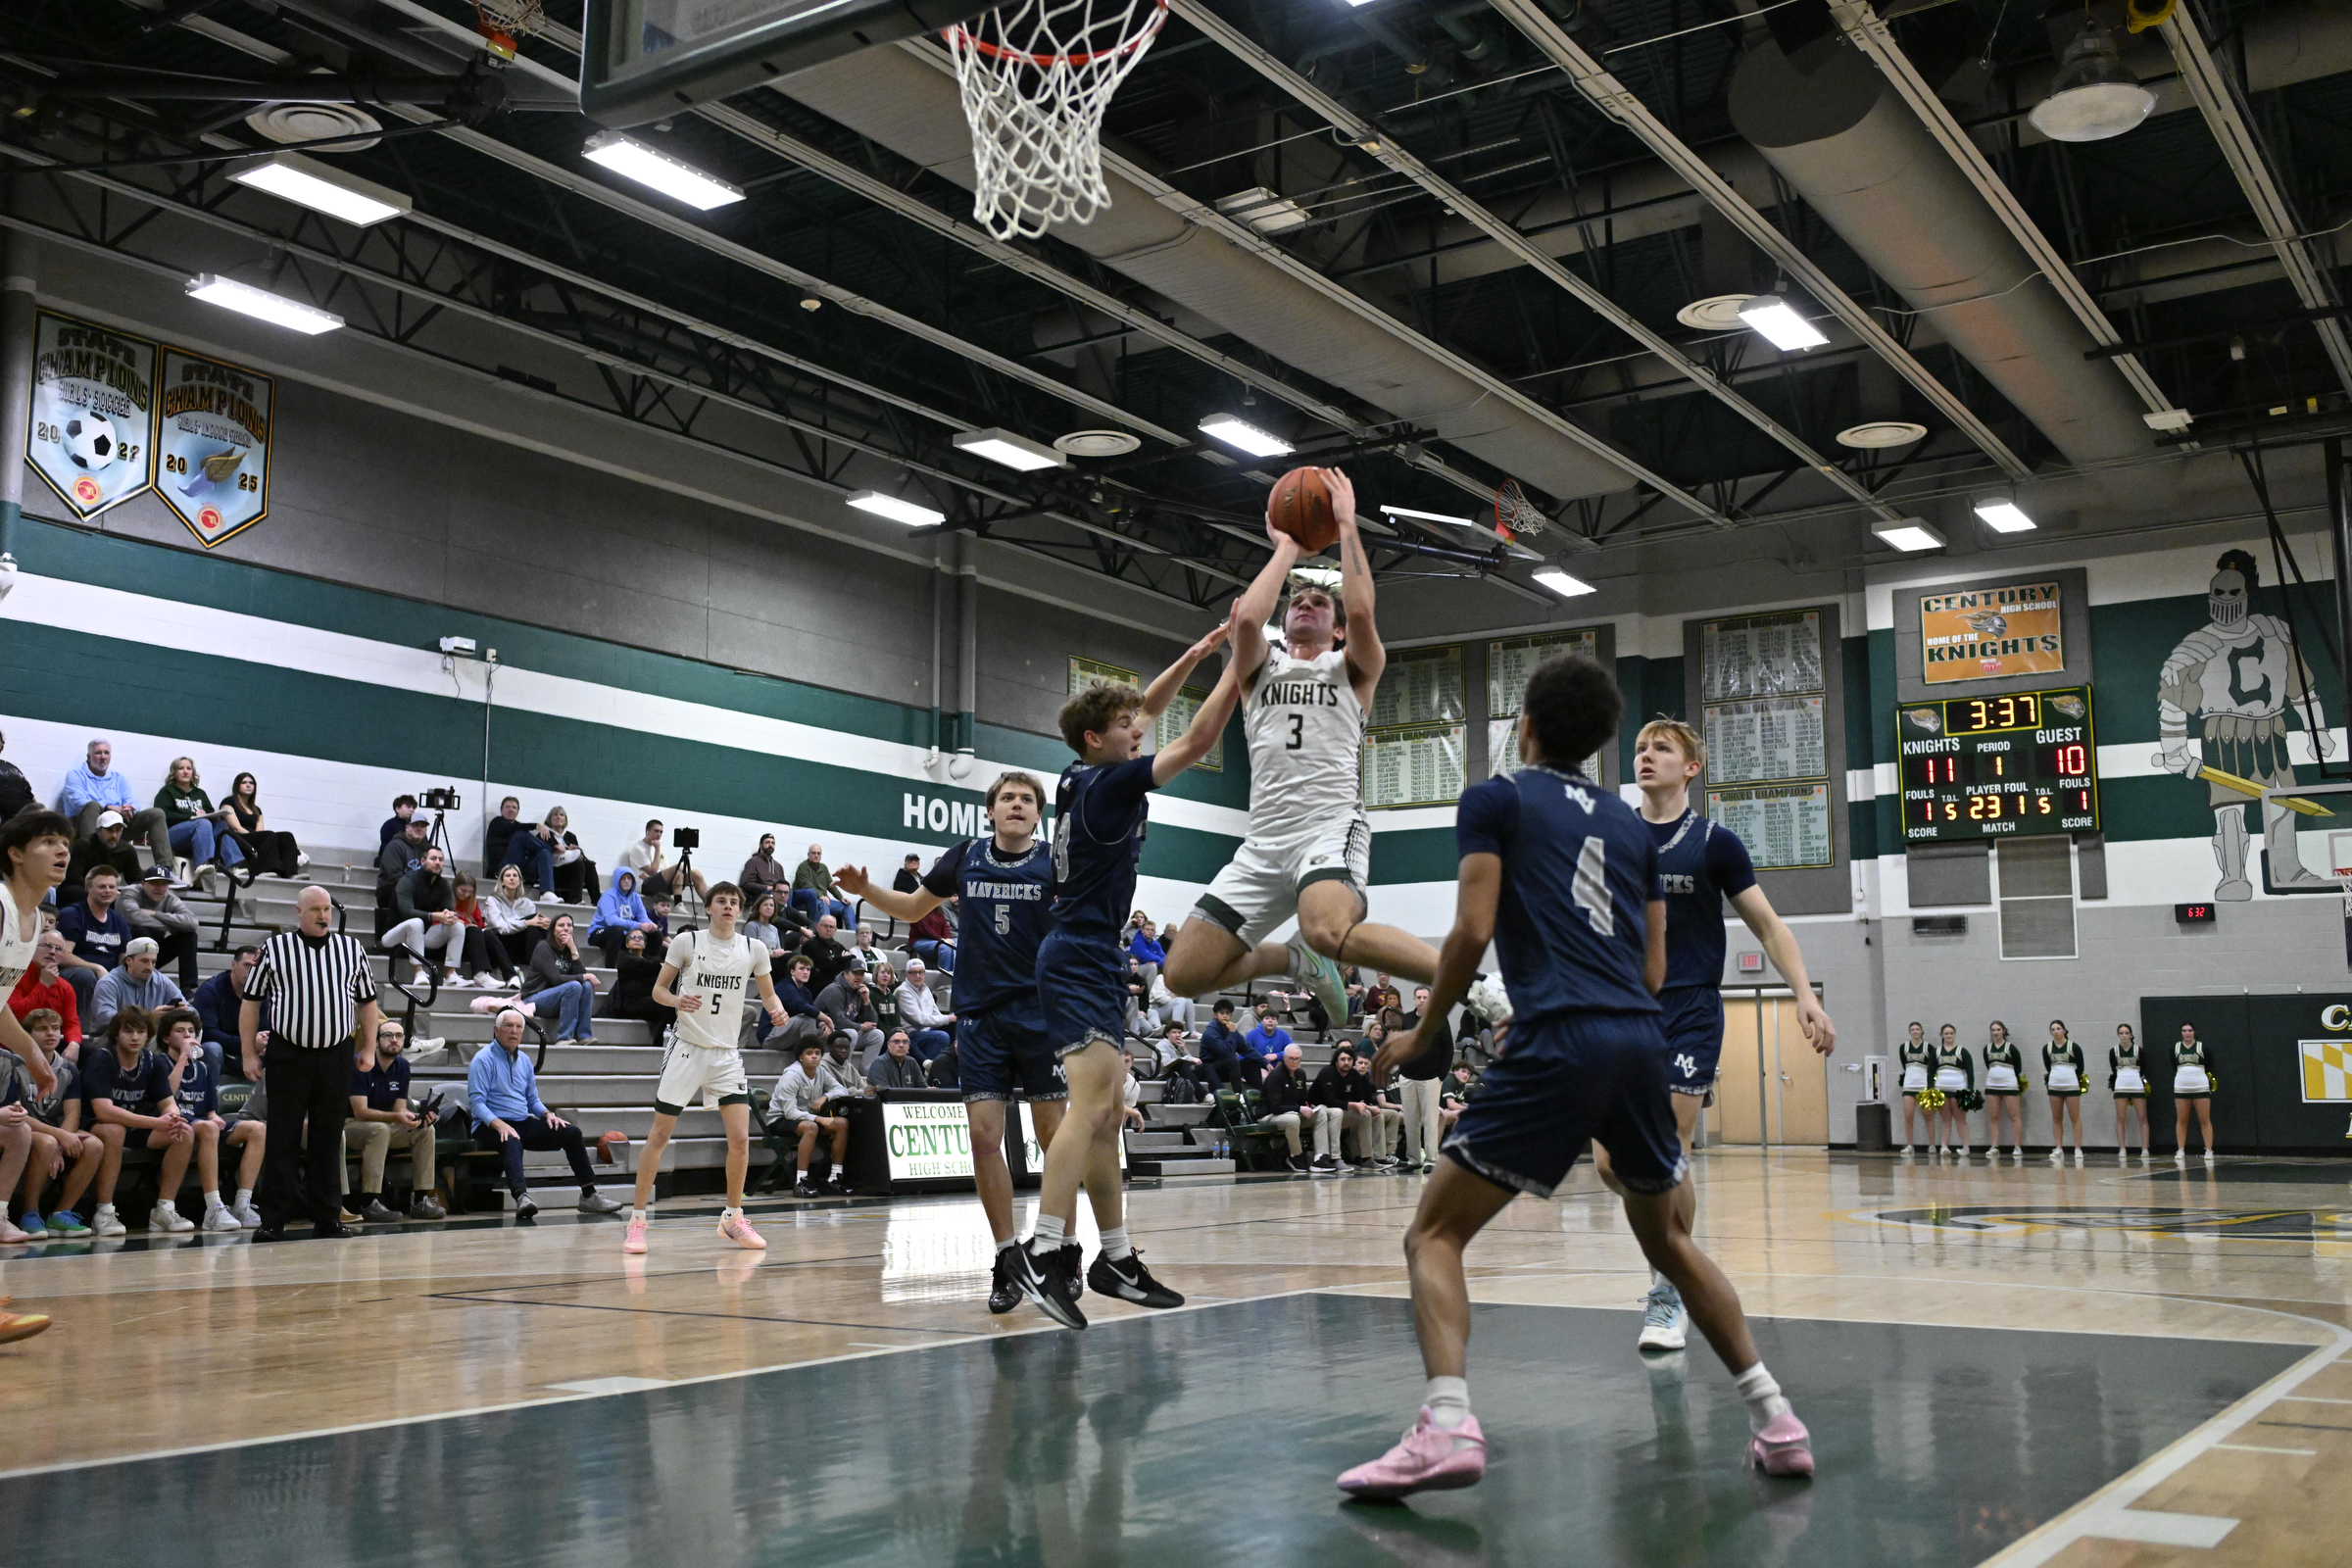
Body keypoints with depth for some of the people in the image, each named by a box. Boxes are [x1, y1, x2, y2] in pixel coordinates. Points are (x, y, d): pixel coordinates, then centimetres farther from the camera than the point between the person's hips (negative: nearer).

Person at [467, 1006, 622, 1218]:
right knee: (512, 1142, -40)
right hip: (491, 1127, -7)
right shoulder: (484, 1059, -6)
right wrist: (499, 1124, -30)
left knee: (571, 1132, -8)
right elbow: (476, 1102, -14)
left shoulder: (524, 1060, 16)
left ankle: (589, 1196, -7)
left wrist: (547, 1114, 1)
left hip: (523, 1123, 7)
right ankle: (521, 1197, -62)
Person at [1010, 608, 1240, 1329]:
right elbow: (1197, 740, -14)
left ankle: (1116, 1258, 15)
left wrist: (1197, 652, 20)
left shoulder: (1084, 776, 11)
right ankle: (1044, 1252, -27)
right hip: (1081, 957, -10)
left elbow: (1145, 711, 25)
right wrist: (1239, 658, -7)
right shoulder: (1107, 786, -12)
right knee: (1091, 1105, -20)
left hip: (1089, 957, 10)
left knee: (1105, 1113, 11)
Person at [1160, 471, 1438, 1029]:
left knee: (1328, 931, -38)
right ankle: (1301, 961, 20)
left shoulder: (1353, 667, 15)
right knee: (1184, 974, -3)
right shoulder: (1260, 666, 21)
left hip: (1332, 828, -5)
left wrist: (1346, 524, 2)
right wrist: (1286, 549, 10)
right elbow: (1248, 618, -2)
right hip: (1265, 841, 5)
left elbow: (1362, 612, -8)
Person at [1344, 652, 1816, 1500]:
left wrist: (1423, 1031, 8)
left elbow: (1473, 930, -4)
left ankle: (1446, 1427, -18)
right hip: (1640, 1041, 6)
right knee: (1669, 1238, 26)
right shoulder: (1631, 824, 22)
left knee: (1433, 1235, 1)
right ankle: (1776, 1419, 22)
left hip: (1556, 1047, -6)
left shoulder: (1495, 799, 7)